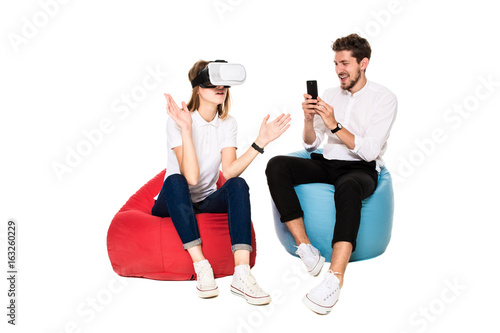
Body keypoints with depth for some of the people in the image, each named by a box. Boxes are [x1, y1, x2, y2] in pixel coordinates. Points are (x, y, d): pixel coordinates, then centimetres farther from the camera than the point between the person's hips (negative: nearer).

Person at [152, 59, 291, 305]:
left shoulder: (227, 123, 1)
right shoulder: (178, 121, -14)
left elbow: (229, 172, -15)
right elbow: (191, 177, -27)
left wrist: (261, 142, -21)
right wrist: (186, 129, -33)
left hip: (207, 202, 4)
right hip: (173, 204, -3)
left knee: (238, 184, -25)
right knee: (175, 180, -35)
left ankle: (242, 275, -39)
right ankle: (201, 267, -39)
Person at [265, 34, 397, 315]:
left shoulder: (384, 98, -1)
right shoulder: (330, 95, 15)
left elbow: (370, 151, -12)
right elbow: (311, 144, 14)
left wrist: (335, 124, -20)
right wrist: (309, 119, -6)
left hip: (362, 170, -5)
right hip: (326, 164, 5)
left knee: (348, 186, -42)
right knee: (277, 165, -22)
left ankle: (335, 278, -49)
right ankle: (305, 248, -25)